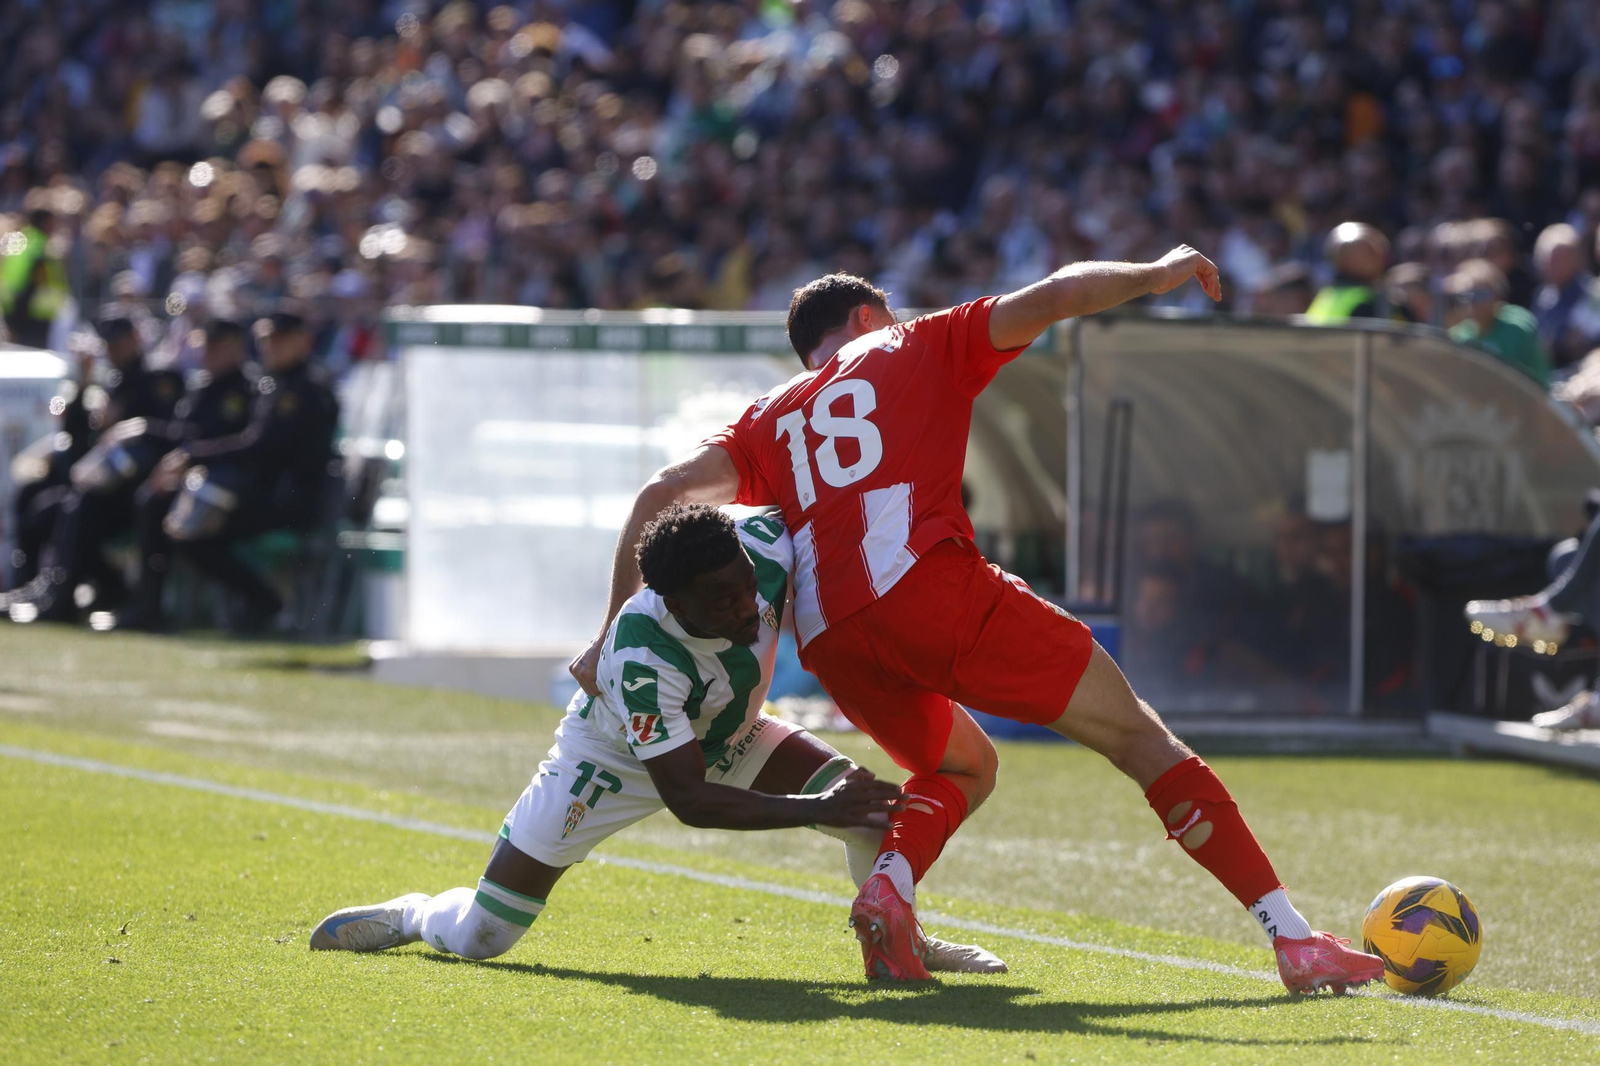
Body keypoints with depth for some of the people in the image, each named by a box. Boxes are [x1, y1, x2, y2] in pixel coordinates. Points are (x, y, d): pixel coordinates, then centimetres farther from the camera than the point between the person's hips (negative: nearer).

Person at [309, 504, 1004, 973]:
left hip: (726, 739, 5)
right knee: (478, 936, -6)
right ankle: (415, 916, 29)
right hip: (616, 759, -5)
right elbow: (688, 800, -41)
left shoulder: (769, 547, -33)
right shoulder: (641, 657, -44)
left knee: (861, 797, -18)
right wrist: (817, 811, -47)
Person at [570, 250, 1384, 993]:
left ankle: (888, 891, -2)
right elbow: (1052, 297, 12)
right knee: (1135, 734, 3)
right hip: (929, 586, -5)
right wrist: (1157, 276, 27)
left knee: (963, 766, 30)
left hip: (829, 640, 5)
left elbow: (663, 493, 17)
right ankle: (1292, 937, -6)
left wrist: (614, 633, 16)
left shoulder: (772, 418, 29)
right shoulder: (914, 346, 22)